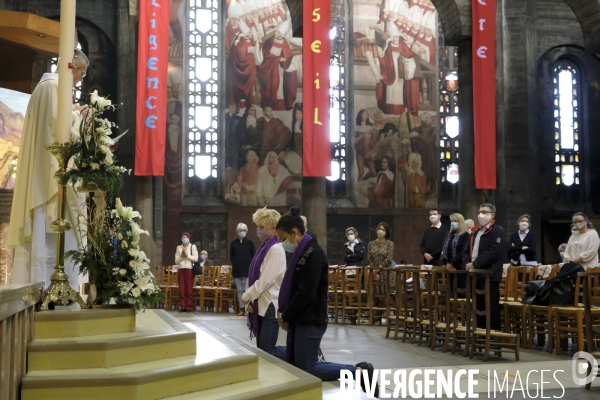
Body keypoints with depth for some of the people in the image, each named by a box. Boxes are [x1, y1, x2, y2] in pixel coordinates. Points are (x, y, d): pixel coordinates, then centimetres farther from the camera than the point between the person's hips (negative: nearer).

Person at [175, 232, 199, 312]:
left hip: (189, 269, -2)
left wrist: (187, 255, -11)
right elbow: (176, 261, 8)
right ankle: (182, 306, 3)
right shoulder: (179, 247, 11)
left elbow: (196, 259, -3)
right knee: (182, 288, 0)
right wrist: (181, 257, -10)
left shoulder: (193, 247, 4)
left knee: (189, 288, -4)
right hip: (180, 269, 2)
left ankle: (189, 306, -2)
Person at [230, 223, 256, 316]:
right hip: (237, 270, 2)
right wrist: (235, 265, 6)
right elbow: (231, 256, 12)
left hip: (248, 270, -2)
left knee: (247, 289, -5)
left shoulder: (249, 242, -1)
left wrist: (250, 266, -1)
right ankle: (241, 308, 9)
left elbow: (254, 256, 3)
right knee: (240, 290, 6)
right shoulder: (233, 243, 4)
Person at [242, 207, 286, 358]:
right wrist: (251, 301, 3)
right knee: (261, 349, 9)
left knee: (267, 351, -8)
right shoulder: (264, 248, 14)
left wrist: (247, 296, -10)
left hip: (270, 306, -9)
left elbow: (266, 280, -19)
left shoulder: (276, 249, -14)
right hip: (261, 305, 9)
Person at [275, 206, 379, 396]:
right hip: (300, 320, 10)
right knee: (292, 365, 12)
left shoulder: (313, 254, -17)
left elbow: (305, 294, -22)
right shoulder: (301, 252, 12)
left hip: (310, 321, -10)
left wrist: (285, 316, -11)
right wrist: (283, 313, 1)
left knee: (306, 370, -7)